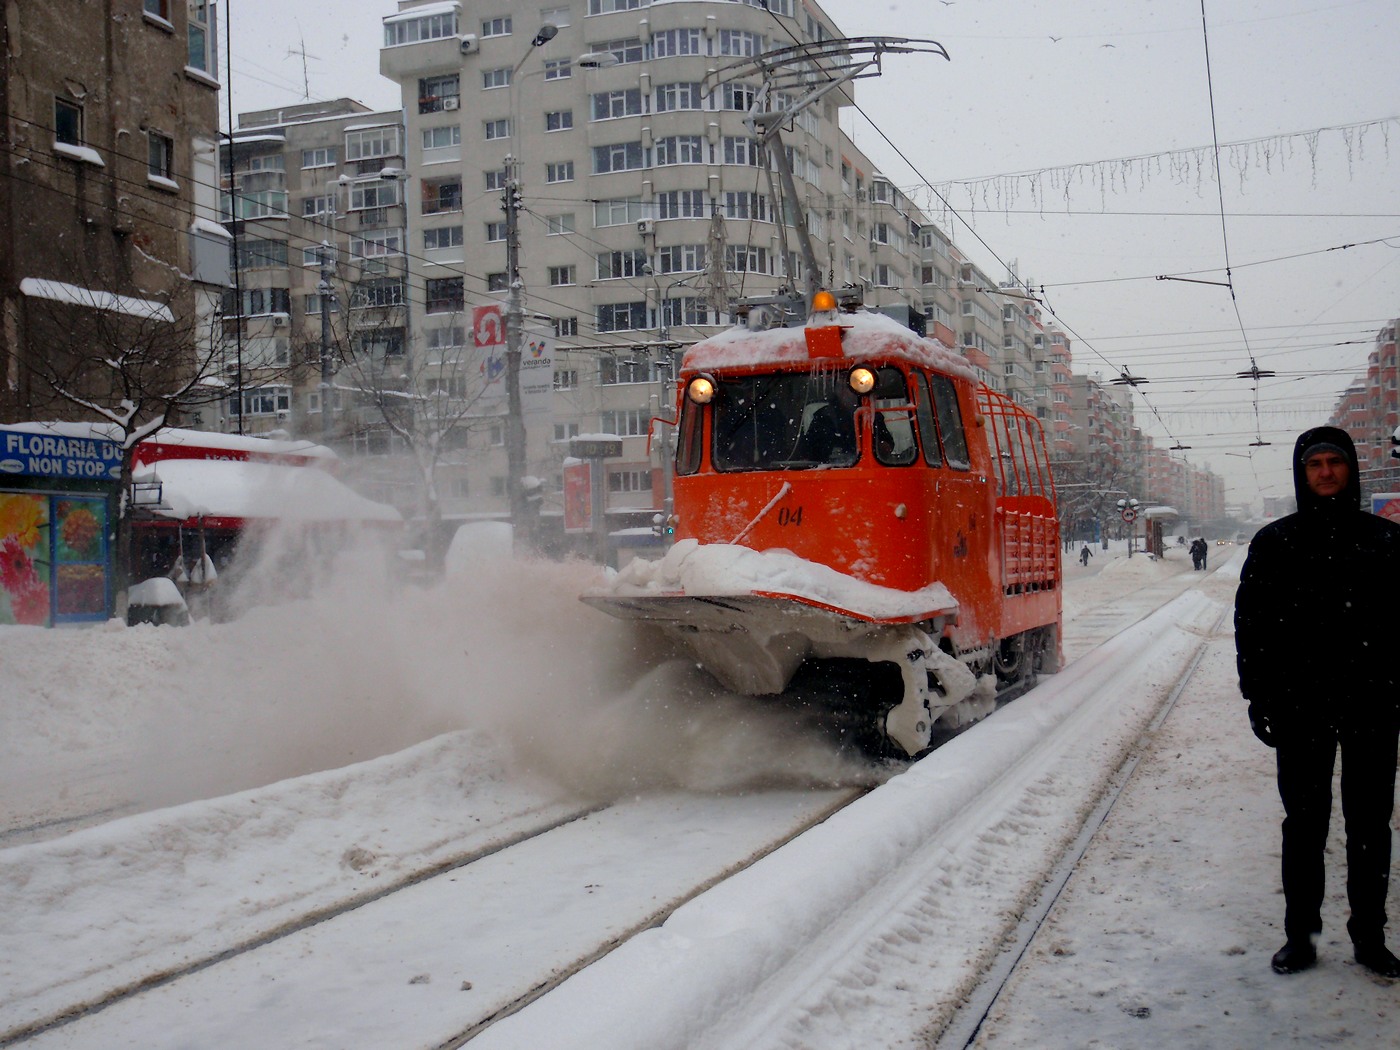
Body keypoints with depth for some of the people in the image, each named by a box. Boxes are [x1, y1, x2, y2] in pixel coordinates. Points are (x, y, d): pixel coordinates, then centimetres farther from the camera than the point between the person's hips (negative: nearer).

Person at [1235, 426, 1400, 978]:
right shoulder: (1275, 542, 4)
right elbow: (1251, 621, 3)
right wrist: (1258, 695, -2)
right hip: (1299, 706, -1)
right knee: (1304, 821, 6)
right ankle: (1300, 935, 15)